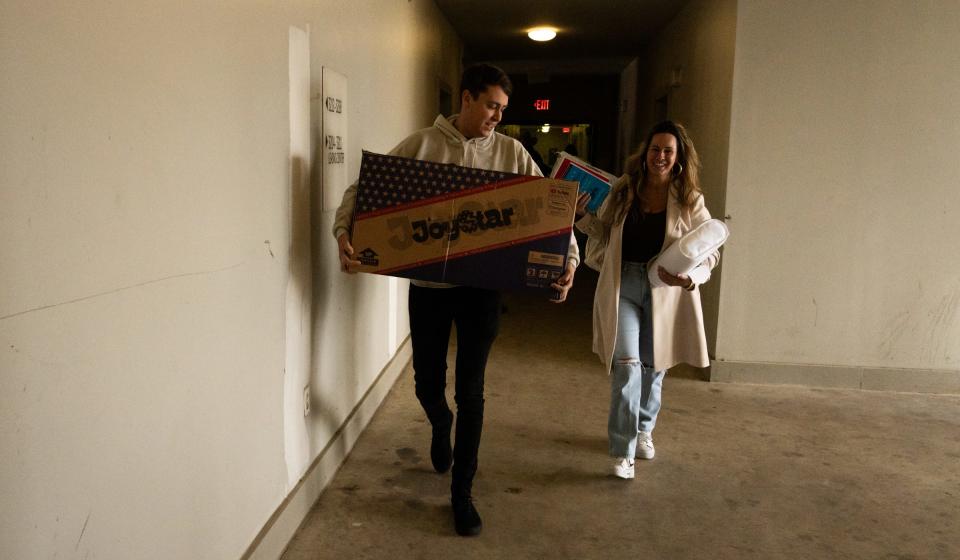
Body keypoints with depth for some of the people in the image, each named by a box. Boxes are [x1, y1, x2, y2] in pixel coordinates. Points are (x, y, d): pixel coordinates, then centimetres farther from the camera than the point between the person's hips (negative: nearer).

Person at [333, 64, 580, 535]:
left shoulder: (511, 153, 0)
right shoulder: (420, 145, -4)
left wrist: (568, 258, -17)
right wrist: (344, 232, -24)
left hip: (482, 289, 0)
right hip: (427, 286, 0)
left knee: (470, 393, 3)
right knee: (427, 385, 12)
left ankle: (462, 492, 19)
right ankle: (440, 425, 50)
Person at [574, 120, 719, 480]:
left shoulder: (689, 200, -2)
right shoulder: (623, 191, 2)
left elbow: (710, 251, -3)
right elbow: (604, 232, 15)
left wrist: (691, 277, -22)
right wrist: (581, 215, -3)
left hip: (665, 291, 1)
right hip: (622, 285, 0)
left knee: (653, 367, 15)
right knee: (626, 365, -11)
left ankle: (644, 431, 39)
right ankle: (623, 451, -4)